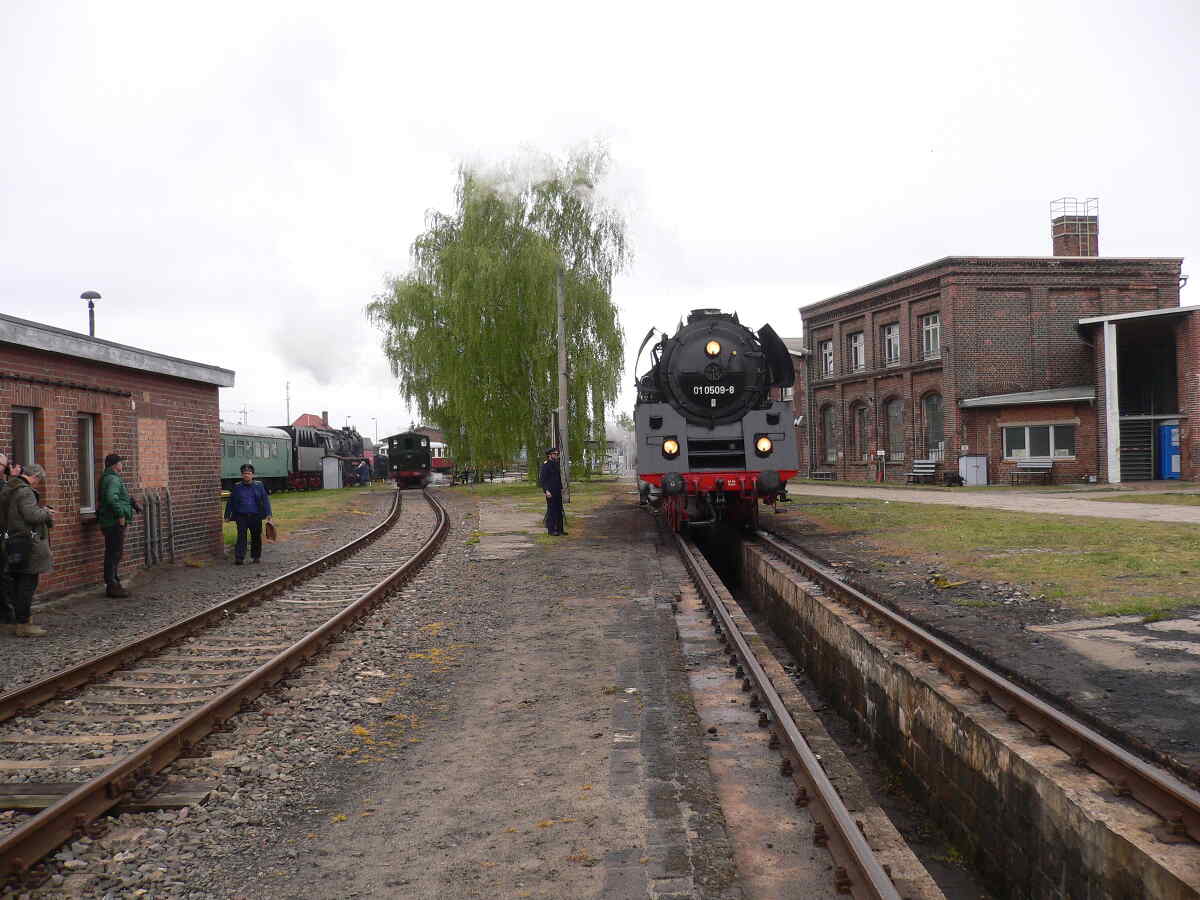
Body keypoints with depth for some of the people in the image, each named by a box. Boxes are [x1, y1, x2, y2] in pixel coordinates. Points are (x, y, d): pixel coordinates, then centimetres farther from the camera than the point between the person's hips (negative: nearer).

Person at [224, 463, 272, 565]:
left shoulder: (259, 486, 5)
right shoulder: (237, 487, 7)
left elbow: (265, 500, 4)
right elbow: (231, 502, 12)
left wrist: (268, 514, -4)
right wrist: (227, 516, 11)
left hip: (255, 517, 1)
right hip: (241, 517, -1)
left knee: (256, 537, 8)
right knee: (241, 536, -9)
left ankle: (255, 556, 23)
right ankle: (239, 558, -9)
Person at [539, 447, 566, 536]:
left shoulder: (556, 464, 14)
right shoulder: (545, 465, -11)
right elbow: (542, 479, -15)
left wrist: (561, 488, 17)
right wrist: (546, 491, -22)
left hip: (558, 491, 8)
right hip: (550, 492, -8)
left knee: (559, 510, 9)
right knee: (551, 510, -4)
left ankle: (560, 528, 15)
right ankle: (551, 530, 1)